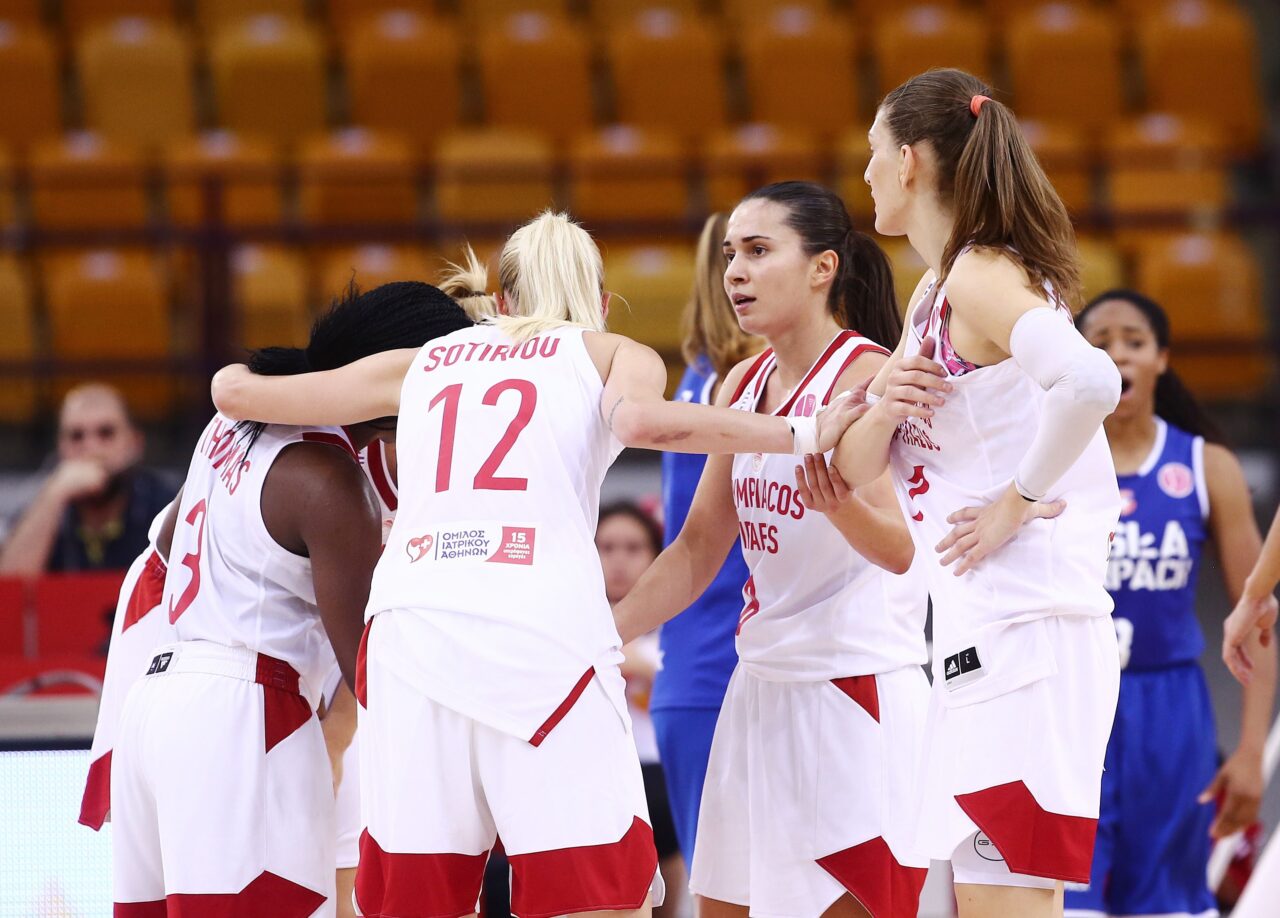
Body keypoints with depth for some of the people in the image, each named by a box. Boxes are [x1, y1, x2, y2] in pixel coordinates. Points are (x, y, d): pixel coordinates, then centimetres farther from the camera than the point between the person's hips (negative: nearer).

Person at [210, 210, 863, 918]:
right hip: (542, 626, -3)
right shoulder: (612, 354, 18)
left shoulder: (421, 363, 28)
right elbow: (640, 419, -6)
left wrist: (241, 376, 55)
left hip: (409, 623, 4)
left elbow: (235, 392, 32)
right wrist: (804, 434, -1)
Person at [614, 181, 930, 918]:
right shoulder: (745, 385, 9)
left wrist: (838, 503, -47)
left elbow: (898, 547, -26)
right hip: (763, 686, 8)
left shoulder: (865, 376, -14)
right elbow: (699, 548, 16)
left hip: (858, 691, -8)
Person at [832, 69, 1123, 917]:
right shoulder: (934, 294, 18)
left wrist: (1019, 499, -19)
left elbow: (1090, 381, -31)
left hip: (1023, 624, -10)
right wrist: (882, 408, -1)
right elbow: (854, 469, 20)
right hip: (980, 627, 10)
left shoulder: (980, 277, -11)